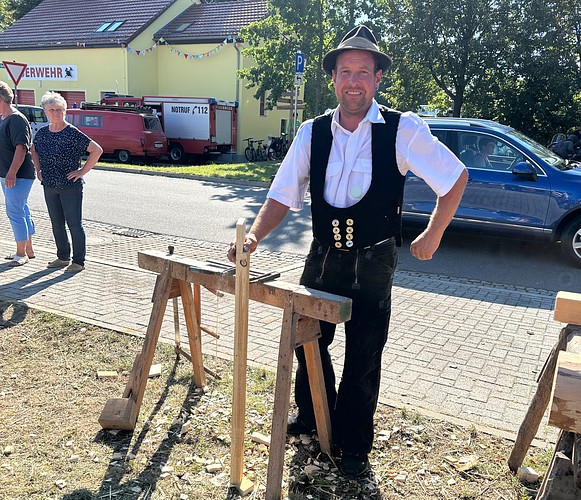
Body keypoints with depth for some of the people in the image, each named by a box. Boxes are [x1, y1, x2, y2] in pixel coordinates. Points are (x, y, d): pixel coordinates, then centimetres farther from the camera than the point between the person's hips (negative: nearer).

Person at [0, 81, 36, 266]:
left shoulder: (16, 119, -15)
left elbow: (21, 148, -24)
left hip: (18, 176, -10)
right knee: (21, 211, 15)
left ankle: (21, 253, 3)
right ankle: (28, 249, 25)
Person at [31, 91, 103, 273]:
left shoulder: (72, 133, -11)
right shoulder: (42, 133, 6)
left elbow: (97, 150, -14)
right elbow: (34, 151, 27)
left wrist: (82, 171, -13)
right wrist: (38, 170, 15)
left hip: (71, 186, -6)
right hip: (49, 186, 6)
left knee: (74, 224, -2)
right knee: (57, 224, 14)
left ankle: (78, 261, 9)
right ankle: (63, 257, 29)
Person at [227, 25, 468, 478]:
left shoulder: (402, 130, -11)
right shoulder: (313, 133, -2)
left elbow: (455, 178, -1)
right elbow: (282, 197, -3)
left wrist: (432, 235, 1)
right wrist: (254, 236, -19)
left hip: (373, 263, -3)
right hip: (323, 257, 4)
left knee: (363, 357, 7)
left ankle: (354, 446, 31)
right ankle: (312, 414, 46)